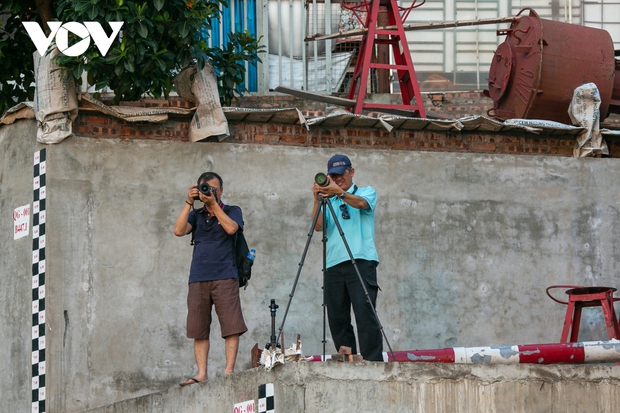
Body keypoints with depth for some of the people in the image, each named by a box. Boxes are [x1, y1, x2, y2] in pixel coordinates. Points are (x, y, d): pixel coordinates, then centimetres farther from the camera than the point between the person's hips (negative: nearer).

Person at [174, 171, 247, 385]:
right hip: (198, 278, 3)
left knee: (231, 325, -10)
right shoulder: (196, 215, 18)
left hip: (224, 277, -3)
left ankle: (229, 370, -10)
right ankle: (201, 374, 1)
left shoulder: (232, 211, 11)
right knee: (198, 330, 0)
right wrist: (189, 203, -3)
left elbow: (231, 228, -10)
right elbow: (179, 230, 0)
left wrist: (214, 204, -8)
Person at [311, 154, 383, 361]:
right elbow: (318, 226, 5)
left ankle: (373, 362, -17)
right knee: (337, 318, 1)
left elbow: (361, 203, -13)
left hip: (361, 261, -5)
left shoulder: (367, 192, 12)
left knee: (365, 313, -14)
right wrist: (317, 200, -10)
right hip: (333, 265, 5)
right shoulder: (329, 202, 23)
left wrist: (339, 192, -31)